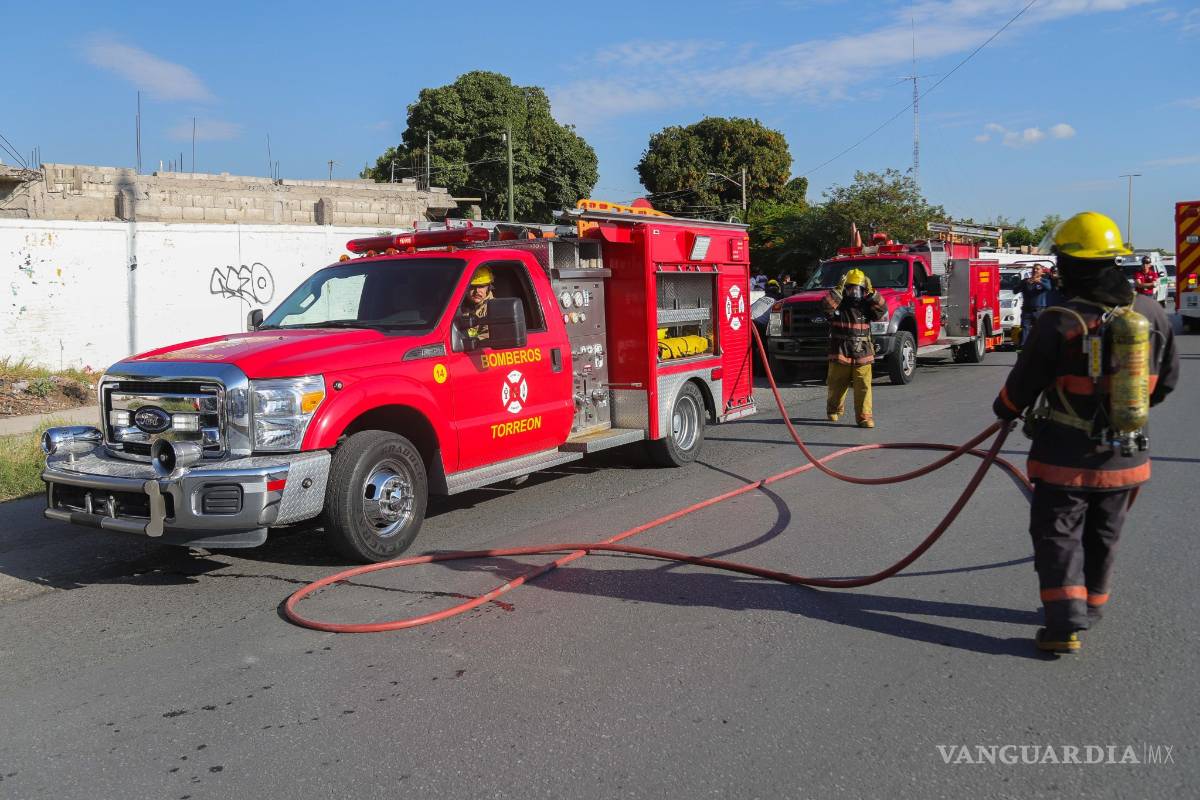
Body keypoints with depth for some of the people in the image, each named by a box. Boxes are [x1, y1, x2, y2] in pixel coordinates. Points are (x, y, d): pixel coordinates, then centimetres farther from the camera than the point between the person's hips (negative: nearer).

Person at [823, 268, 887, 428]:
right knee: (837, 386, 10)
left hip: (863, 355, 2)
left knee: (864, 387, -6)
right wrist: (838, 289, -20)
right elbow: (826, 305, -20)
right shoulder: (838, 304, 1)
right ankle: (834, 410, 33)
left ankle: (864, 416, -4)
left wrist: (871, 293, -11)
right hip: (840, 354, -1)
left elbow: (882, 309, -6)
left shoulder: (866, 305, 10)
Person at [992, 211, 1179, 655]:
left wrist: (1004, 409, 11)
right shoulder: (1152, 315, -3)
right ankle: (1088, 609, 35)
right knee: (1102, 539, 20)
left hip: (1066, 459, -5)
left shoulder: (1058, 323, -20)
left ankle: (1067, 624, 2)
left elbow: (1024, 385, -10)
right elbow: (1167, 379, 9)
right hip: (1125, 458, 5)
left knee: (1058, 537, 7)